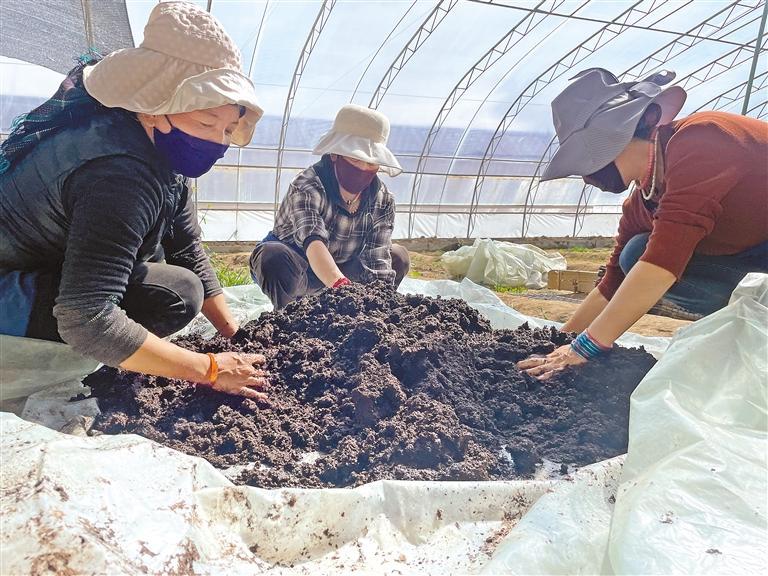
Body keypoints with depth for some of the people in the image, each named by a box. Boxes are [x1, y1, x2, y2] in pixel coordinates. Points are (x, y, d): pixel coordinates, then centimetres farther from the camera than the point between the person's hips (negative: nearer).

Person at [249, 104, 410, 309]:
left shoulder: (383, 200, -12)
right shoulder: (307, 186, -29)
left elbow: (377, 258, -20)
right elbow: (313, 241, -46)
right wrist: (340, 285, -63)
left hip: (339, 271, 5)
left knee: (398, 257, -3)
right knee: (274, 257, -37)